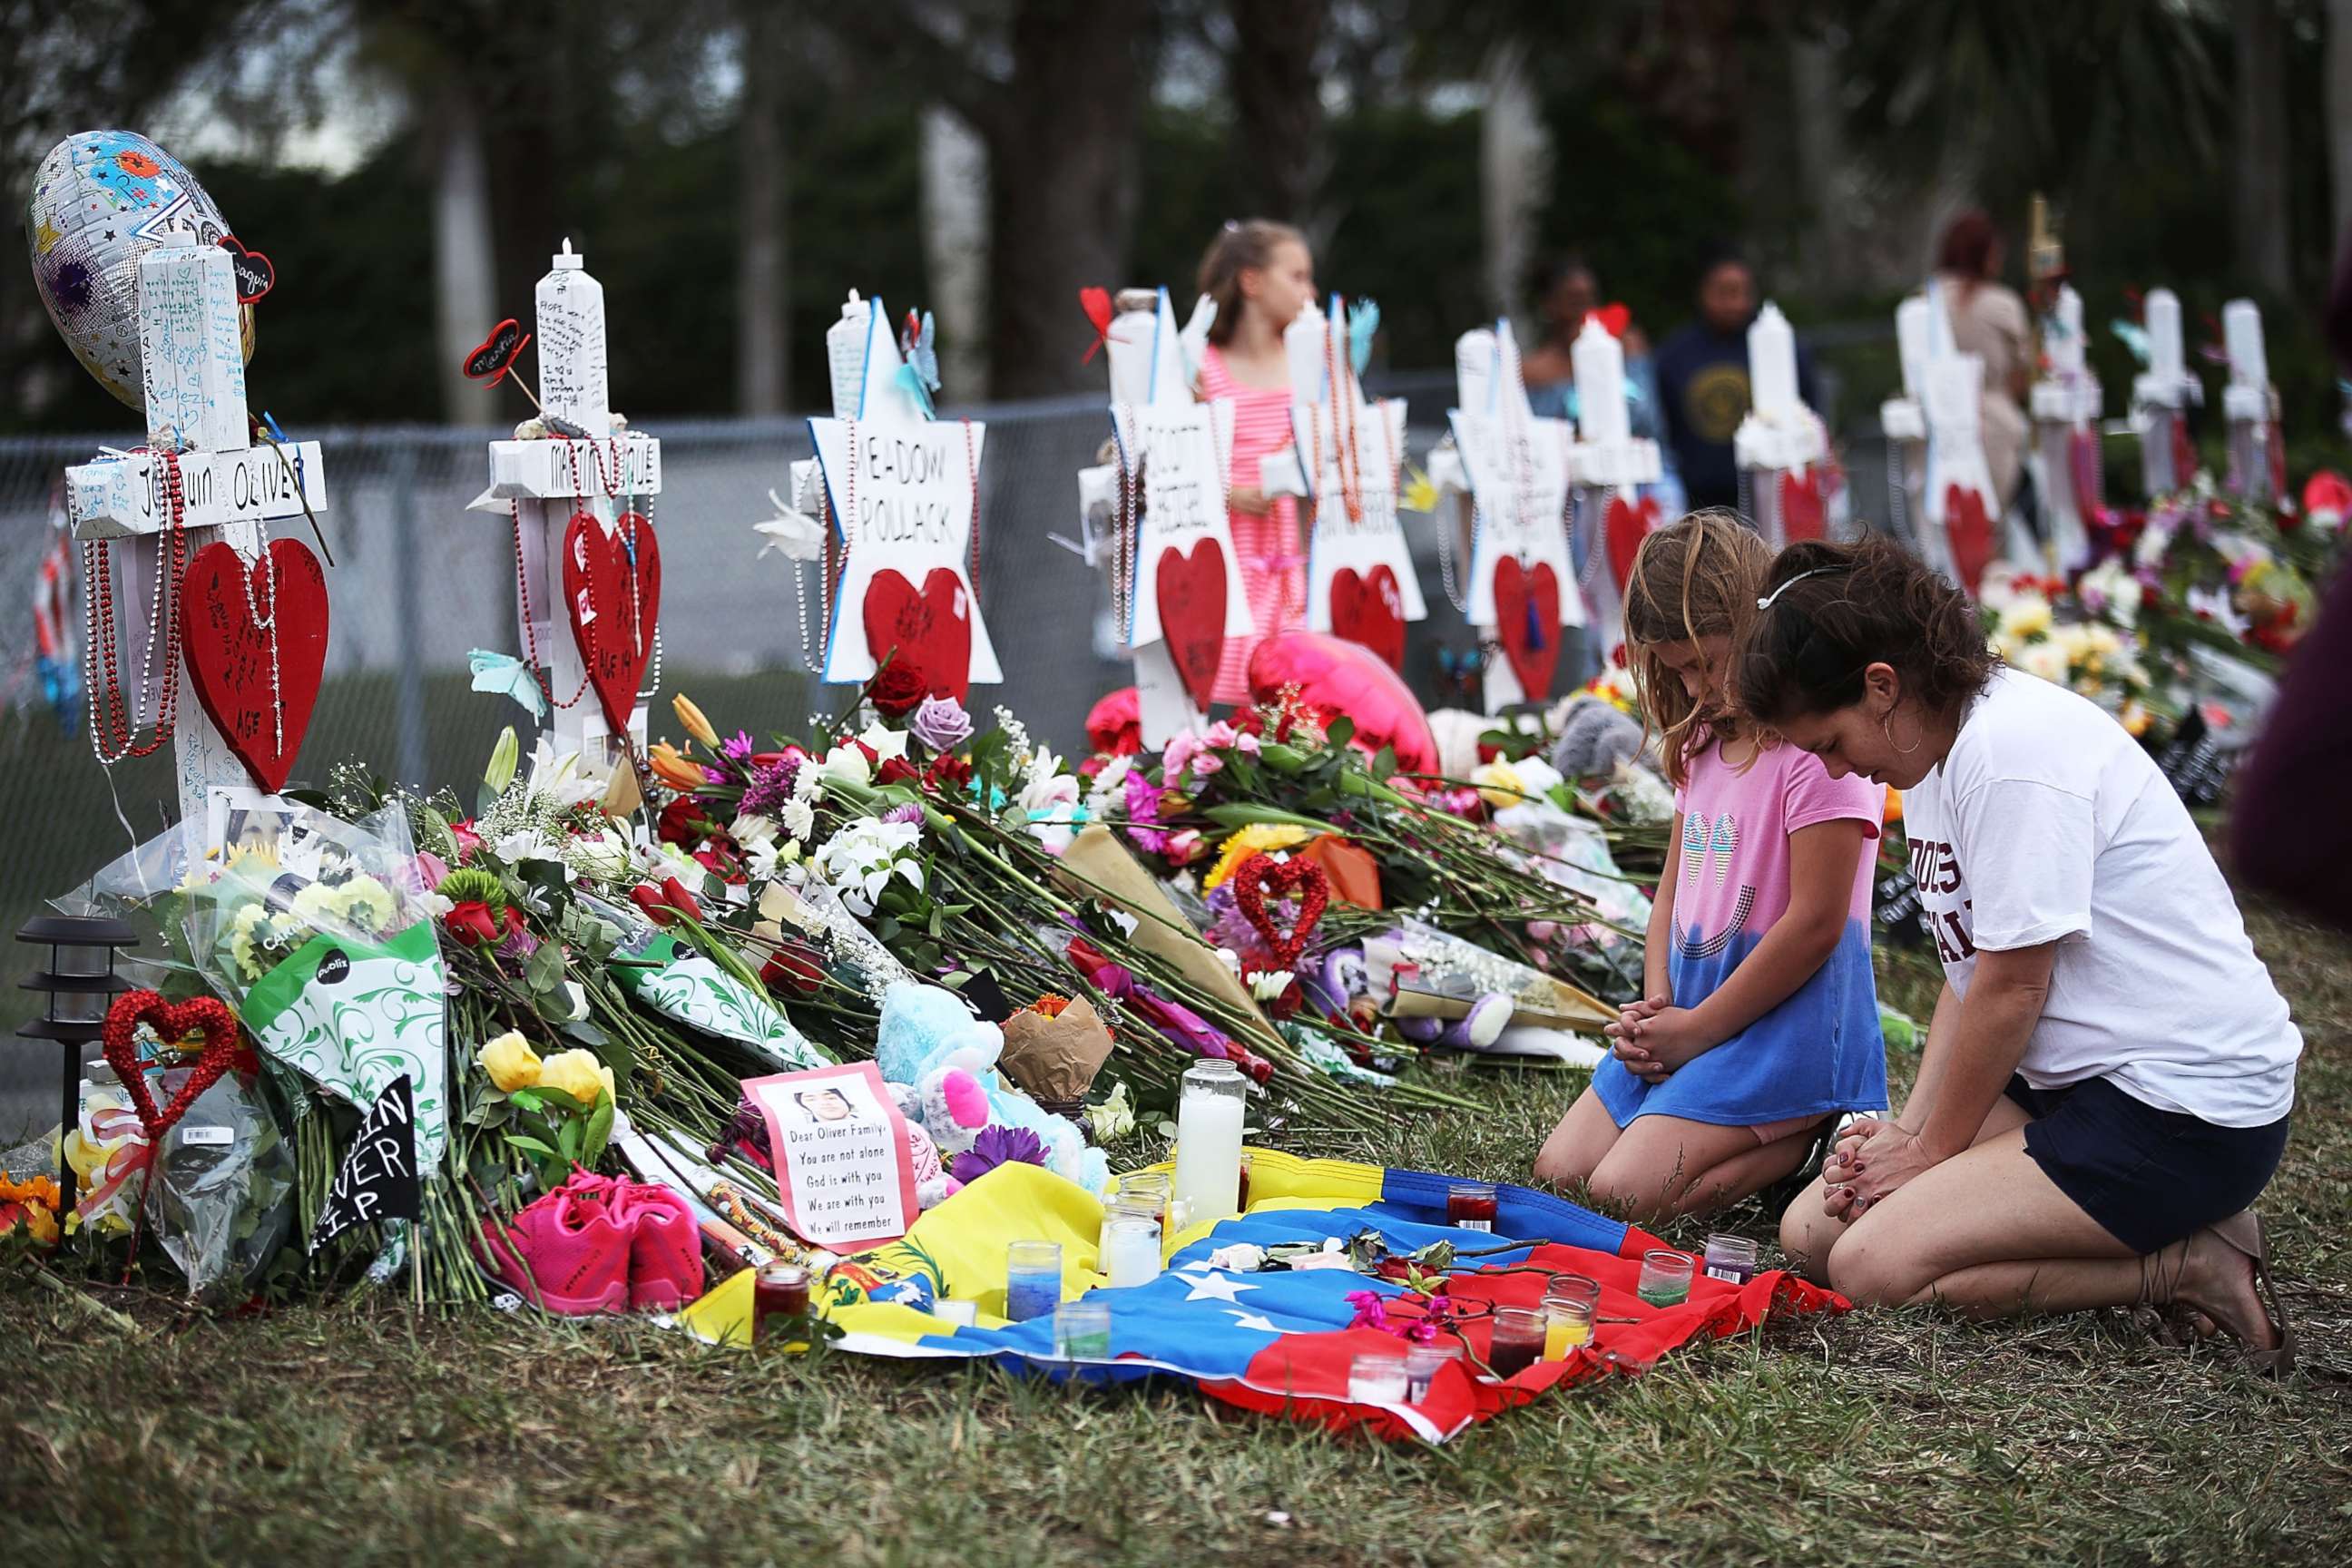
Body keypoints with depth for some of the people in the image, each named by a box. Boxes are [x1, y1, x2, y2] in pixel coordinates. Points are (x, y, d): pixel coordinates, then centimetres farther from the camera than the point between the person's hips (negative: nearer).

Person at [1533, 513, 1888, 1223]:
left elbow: (1814, 923, -19)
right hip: (1691, 1013, 9)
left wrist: (1697, 1030, -13)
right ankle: (1765, 1134, 12)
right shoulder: (1705, 745, 13)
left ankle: (1808, 1141, -2)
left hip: (1783, 1022, -9)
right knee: (1558, 1169, 3)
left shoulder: (1819, 745, -16)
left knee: (1627, 1190, -20)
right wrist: (1658, 1006, -3)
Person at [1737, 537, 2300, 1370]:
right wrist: (1910, 1130, -1)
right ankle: (2157, 1236, 4)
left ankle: (2187, 1266, -7)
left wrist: (1931, 1147, -6)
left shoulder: (2012, 746, -20)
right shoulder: (1937, 753, 11)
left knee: (1873, 1266, -20)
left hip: (2187, 1111, -10)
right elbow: (1968, 974, 11)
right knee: (1812, 1231, 1)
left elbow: (2011, 987, -18)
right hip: (2070, 1081, 10)